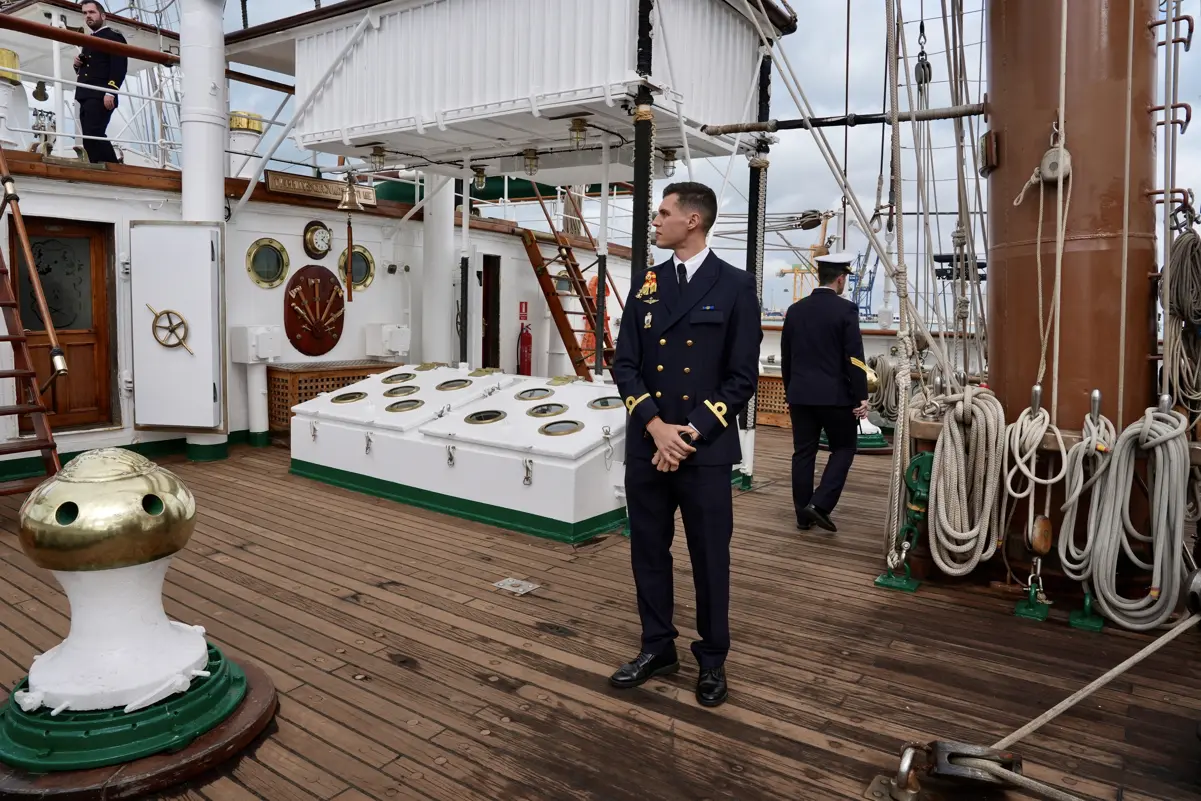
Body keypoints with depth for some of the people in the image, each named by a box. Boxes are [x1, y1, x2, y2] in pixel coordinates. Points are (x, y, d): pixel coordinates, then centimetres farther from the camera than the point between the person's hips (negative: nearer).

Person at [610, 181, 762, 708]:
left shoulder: (735, 286, -3)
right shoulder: (645, 284, 8)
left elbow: (743, 376, -7)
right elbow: (625, 364, 4)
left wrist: (692, 433, -14)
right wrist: (656, 425, -11)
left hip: (706, 449, -4)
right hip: (646, 445, 4)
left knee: (710, 557, 8)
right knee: (649, 550, 12)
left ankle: (711, 660, 25)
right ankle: (657, 647, 30)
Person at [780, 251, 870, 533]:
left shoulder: (795, 309, 7)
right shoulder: (846, 310, -9)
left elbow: (786, 357, 13)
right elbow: (854, 358, -12)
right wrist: (861, 397, -7)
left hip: (800, 394, 5)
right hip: (835, 394, -5)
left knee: (803, 452, 8)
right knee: (844, 448, 10)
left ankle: (803, 514, 13)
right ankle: (820, 504, -3)